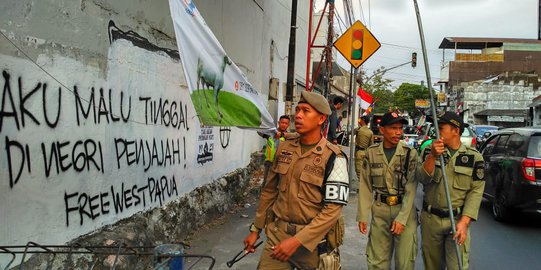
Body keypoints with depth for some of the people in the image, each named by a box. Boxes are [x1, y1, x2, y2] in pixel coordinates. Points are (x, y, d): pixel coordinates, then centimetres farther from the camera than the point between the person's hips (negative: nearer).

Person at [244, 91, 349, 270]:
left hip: (312, 239, -3)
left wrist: (297, 240, -21)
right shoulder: (284, 148, 3)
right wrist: (256, 229, 13)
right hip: (276, 233, 4)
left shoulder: (333, 158, -13)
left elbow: (333, 210, -16)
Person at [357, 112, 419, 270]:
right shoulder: (371, 153, 0)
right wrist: (362, 215, -2)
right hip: (379, 211, 1)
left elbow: (411, 189, -8)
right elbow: (365, 187, 2)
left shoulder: (410, 153, -5)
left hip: (405, 210, -1)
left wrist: (402, 218, -14)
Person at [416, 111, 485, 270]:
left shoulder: (474, 157, -2)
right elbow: (423, 178, -10)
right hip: (430, 219, 2)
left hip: (458, 220, -2)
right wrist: (432, 156, -26)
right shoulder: (429, 151, 3)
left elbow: (476, 191, -6)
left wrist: (464, 222, -16)